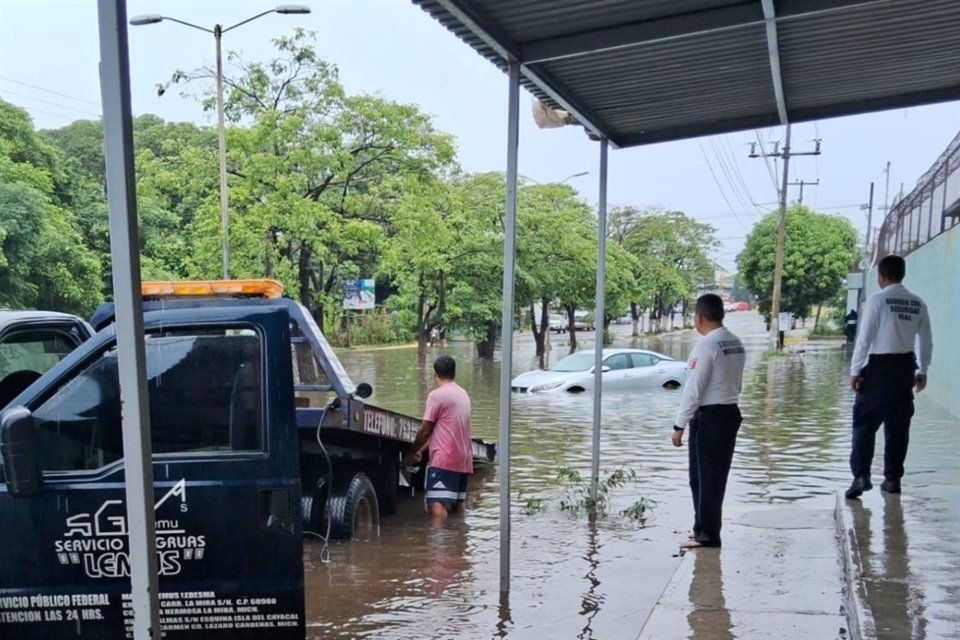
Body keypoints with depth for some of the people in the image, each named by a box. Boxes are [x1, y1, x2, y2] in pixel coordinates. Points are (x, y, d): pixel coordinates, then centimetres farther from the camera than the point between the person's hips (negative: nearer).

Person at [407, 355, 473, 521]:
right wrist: (421, 450, 21)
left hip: (444, 459, -9)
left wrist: (412, 452, 10)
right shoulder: (463, 394, 16)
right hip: (463, 459, 9)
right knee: (458, 503, 12)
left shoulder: (437, 395, -9)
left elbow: (425, 429, -6)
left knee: (436, 503, -15)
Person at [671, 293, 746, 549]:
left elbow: (693, 389, -18)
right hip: (731, 412, 8)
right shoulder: (736, 343, 7)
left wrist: (680, 425, -14)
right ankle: (706, 528, 29)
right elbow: (736, 383, 11)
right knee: (717, 475, 17)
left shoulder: (706, 345, -17)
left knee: (703, 477, 3)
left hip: (709, 415, -8)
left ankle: (706, 534, 10)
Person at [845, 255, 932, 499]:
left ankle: (861, 475, -11)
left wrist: (855, 370, -6)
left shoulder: (876, 300, -11)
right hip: (906, 365, 5)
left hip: (879, 365, -5)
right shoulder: (918, 304, 5)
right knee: (898, 425, 12)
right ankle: (892, 479, 20)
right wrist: (922, 370, 19)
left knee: (865, 423, -2)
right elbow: (926, 341, 9)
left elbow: (864, 338, -12)